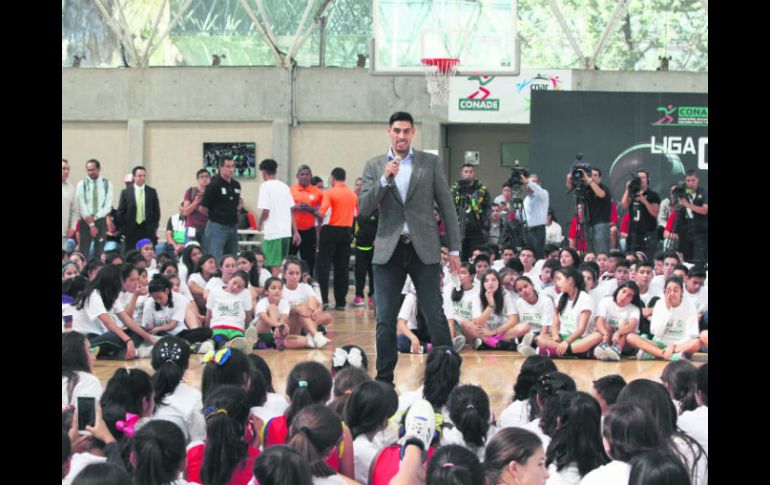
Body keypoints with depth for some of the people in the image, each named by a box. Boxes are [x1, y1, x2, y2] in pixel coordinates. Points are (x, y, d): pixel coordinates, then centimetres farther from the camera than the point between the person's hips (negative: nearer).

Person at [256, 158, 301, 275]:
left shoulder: (265, 186, -6)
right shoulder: (284, 186, 13)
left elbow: (266, 211, -12)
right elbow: (292, 211, 12)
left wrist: (259, 223, 7)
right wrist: (295, 232, 14)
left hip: (273, 231, -7)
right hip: (286, 231, 7)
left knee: (275, 265, -5)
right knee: (282, 264, 15)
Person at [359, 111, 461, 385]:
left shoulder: (430, 163, 4)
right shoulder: (375, 167, 7)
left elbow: (447, 207, 5)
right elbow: (363, 209, -2)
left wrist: (454, 249, 1)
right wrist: (384, 179, -15)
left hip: (423, 250, -1)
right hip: (388, 251, 1)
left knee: (435, 316, -2)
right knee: (385, 320, 3)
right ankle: (384, 379, 11)